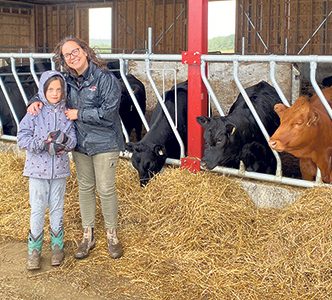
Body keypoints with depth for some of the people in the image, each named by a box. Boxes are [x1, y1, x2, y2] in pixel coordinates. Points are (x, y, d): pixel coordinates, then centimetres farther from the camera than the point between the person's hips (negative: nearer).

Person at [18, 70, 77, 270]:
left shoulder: (66, 112, -1)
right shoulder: (35, 112, -8)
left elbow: (73, 136, -1)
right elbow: (22, 139, -11)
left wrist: (65, 143, -23)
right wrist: (44, 143, -24)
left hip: (60, 168, 2)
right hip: (38, 168, -2)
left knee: (57, 208, 13)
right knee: (37, 210, 4)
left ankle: (57, 246, 28)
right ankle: (34, 249, 17)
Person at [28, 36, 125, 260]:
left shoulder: (105, 78, -15)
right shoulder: (68, 80, 3)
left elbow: (108, 112, -21)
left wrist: (78, 114, -16)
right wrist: (37, 102, -4)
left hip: (104, 143, -6)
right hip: (80, 143, 6)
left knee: (106, 189, 2)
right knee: (85, 188, 14)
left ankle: (112, 235, 21)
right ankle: (88, 235, 28)